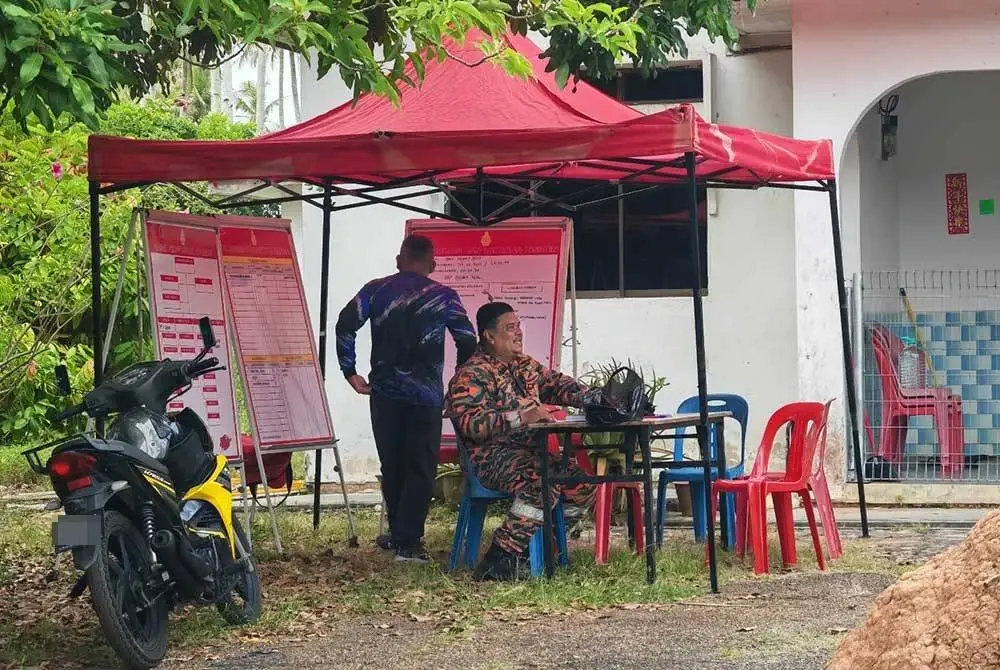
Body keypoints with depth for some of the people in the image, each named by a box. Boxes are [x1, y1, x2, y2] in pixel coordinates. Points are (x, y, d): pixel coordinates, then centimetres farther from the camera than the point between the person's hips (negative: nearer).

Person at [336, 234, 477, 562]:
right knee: (420, 467, 1)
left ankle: (399, 533, 25)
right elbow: (468, 341, -5)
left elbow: (345, 325, -6)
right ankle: (408, 541, -5)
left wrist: (350, 372, 1)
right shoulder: (444, 297, 0)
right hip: (426, 395, -2)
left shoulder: (376, 290, 4)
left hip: (385, 391, 2)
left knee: (392, 465, 15)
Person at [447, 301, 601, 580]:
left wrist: (594, 398, 1)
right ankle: (500, 559, -31)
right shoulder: (471, 374, -9)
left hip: (530, 451, 9)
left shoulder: (525, 365, 19)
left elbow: (556, 384, 20)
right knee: (542, 485, -34)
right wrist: (521, 417, -29)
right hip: (492, 455, -9)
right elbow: (470, 421, -22)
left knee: (583, 487, -3)